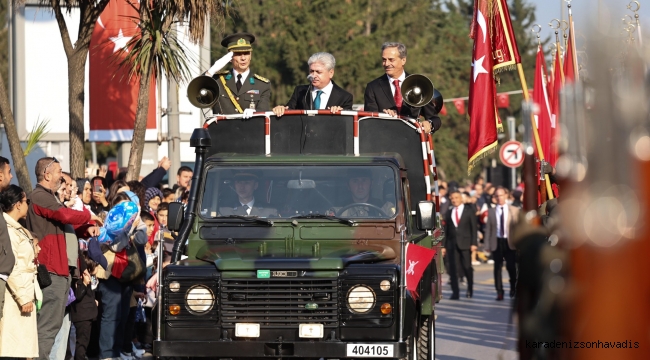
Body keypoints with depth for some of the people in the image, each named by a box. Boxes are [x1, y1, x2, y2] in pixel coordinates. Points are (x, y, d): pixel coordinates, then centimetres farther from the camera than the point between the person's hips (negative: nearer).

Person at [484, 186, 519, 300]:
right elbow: (488, 228, 5)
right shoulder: (491, 211, 8)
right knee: (497, 267, 1)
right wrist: (487, 244, -1)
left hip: (510, 242, -1)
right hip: (497, 242, 1)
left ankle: (513, 287, 24)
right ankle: (499, 292, 6)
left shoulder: (515, 210, 5)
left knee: (511, 266, -1)